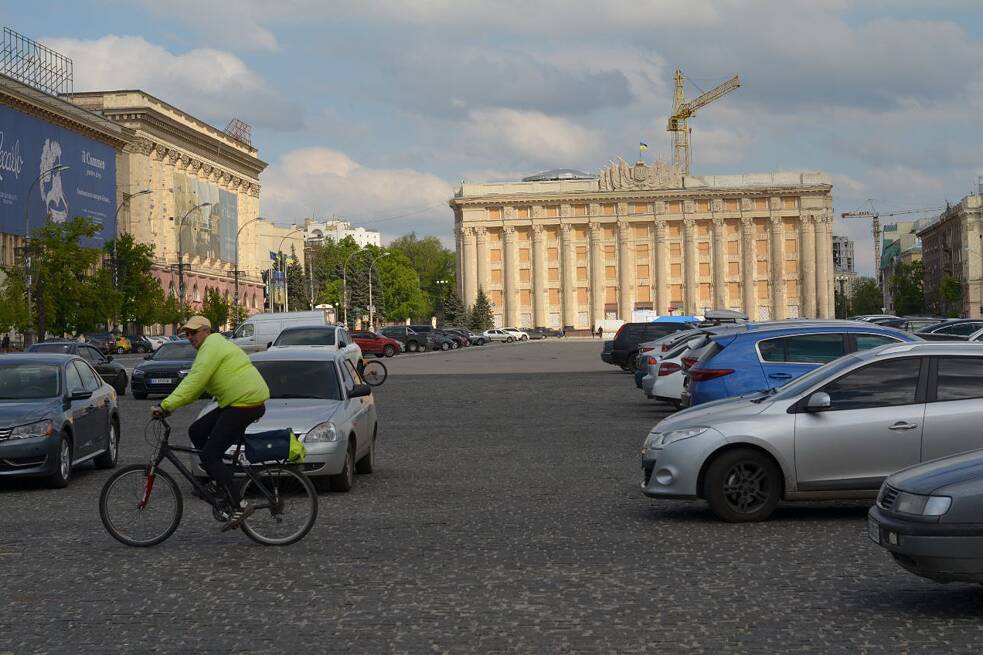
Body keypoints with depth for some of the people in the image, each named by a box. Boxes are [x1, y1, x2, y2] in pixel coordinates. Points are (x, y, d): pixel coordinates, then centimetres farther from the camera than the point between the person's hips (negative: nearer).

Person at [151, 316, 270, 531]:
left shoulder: (212, 347, -10)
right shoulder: (214, 346, 23)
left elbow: (194, 382, -20)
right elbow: (194, 383, 22)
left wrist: (166, 405, -21)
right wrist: (170, 404, 13)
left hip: (245, 403, -10)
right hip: (236, 402, 10)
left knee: (209, 455, -10)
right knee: (196, 432, 13)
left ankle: (238, 506, -12)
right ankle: (222, 483, 16)